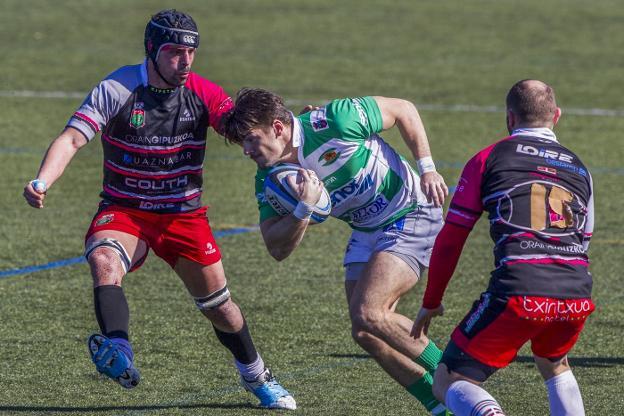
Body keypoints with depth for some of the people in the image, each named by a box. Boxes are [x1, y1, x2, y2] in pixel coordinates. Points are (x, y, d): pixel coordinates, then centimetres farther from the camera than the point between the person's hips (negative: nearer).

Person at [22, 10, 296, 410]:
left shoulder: (204, 94, -6)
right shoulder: (116, 90, -15)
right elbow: (72, 139, -23)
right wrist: (42, 182, -40)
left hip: (184, 212, 2)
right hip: (123, 210, -2)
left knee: (218, 304, 8)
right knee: (103, 261, -35)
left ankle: (258, 378, 33)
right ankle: (120, 356, -52)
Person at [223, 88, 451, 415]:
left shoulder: (333, 122, -25)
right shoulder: (269, 179, -7)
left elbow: (403, 109, -12)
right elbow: (277, 249, -11)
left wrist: (427, 168, -15)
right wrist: (305, 207, -28)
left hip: (410, 213, -8)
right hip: (367, 230, 8)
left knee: (367, 314, -21)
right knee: (366, 333, -1)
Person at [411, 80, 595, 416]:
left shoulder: (489, 158, 12)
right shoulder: (578, 168, 23)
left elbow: (450, 238, 12)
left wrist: (430, 303, 23)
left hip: (517, 294, -4)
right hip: (576, 297, 5)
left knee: (448, 383, 5)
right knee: (553, 365, 36)